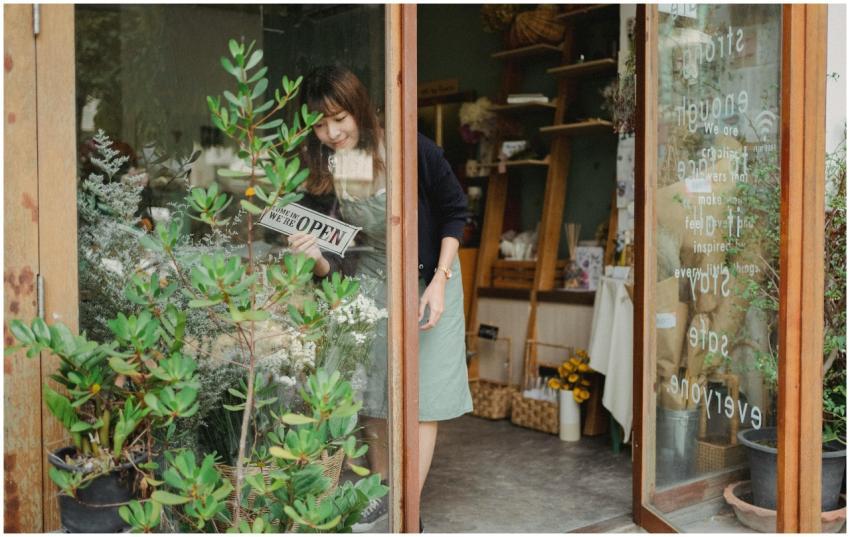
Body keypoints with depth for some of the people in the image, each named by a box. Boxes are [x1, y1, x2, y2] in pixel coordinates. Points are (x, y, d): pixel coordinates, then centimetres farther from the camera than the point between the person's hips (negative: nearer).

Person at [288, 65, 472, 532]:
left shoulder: (411, 151, -24)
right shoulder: (322, 173, -13)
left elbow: (455, 212, -10)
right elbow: (332, 262, -8)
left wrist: (440, 282, -16)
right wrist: (317, 258, -32)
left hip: (429, 280, -3)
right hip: (370, 283, 4)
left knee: (422, 395, -4)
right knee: (373, 393, 10)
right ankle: (382, 494, 30)